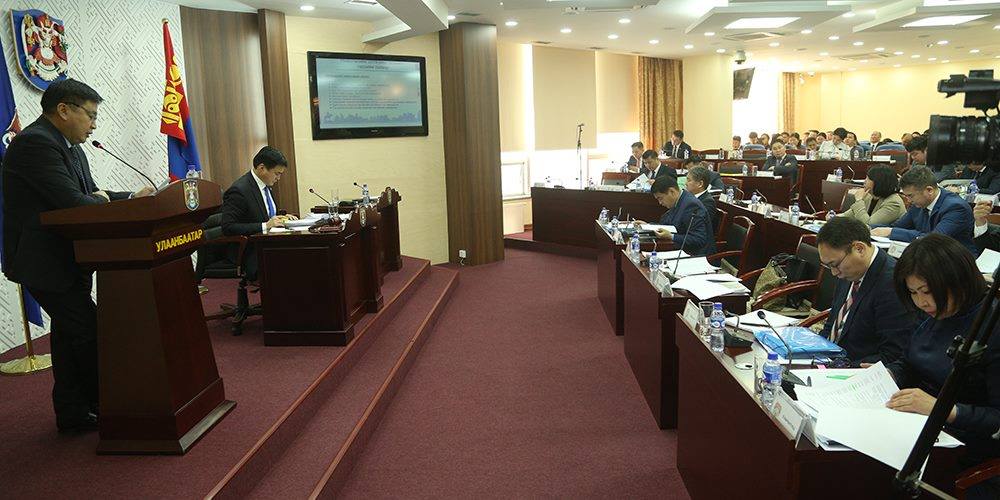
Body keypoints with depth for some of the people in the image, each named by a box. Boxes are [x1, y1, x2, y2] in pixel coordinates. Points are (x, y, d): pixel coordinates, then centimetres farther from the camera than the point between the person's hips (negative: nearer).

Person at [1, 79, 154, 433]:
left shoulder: (69, 147, 13)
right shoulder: (34, 143, -19)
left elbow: (90, 194, 13)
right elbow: (73, 203, -25)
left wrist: (132, 198, -2)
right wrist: (103, 200, -5)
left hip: (65, 259, 11)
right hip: (44, 261, -11)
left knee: (70, 335, 16)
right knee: (89, 333, -8)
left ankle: (72, 415, 28)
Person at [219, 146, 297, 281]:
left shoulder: (265, 185, 10)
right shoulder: (239, 191, -17)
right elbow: (228, 228, -21)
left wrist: (279, 218, 3)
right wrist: (265, 226, -23)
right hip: (250, 253, -8)